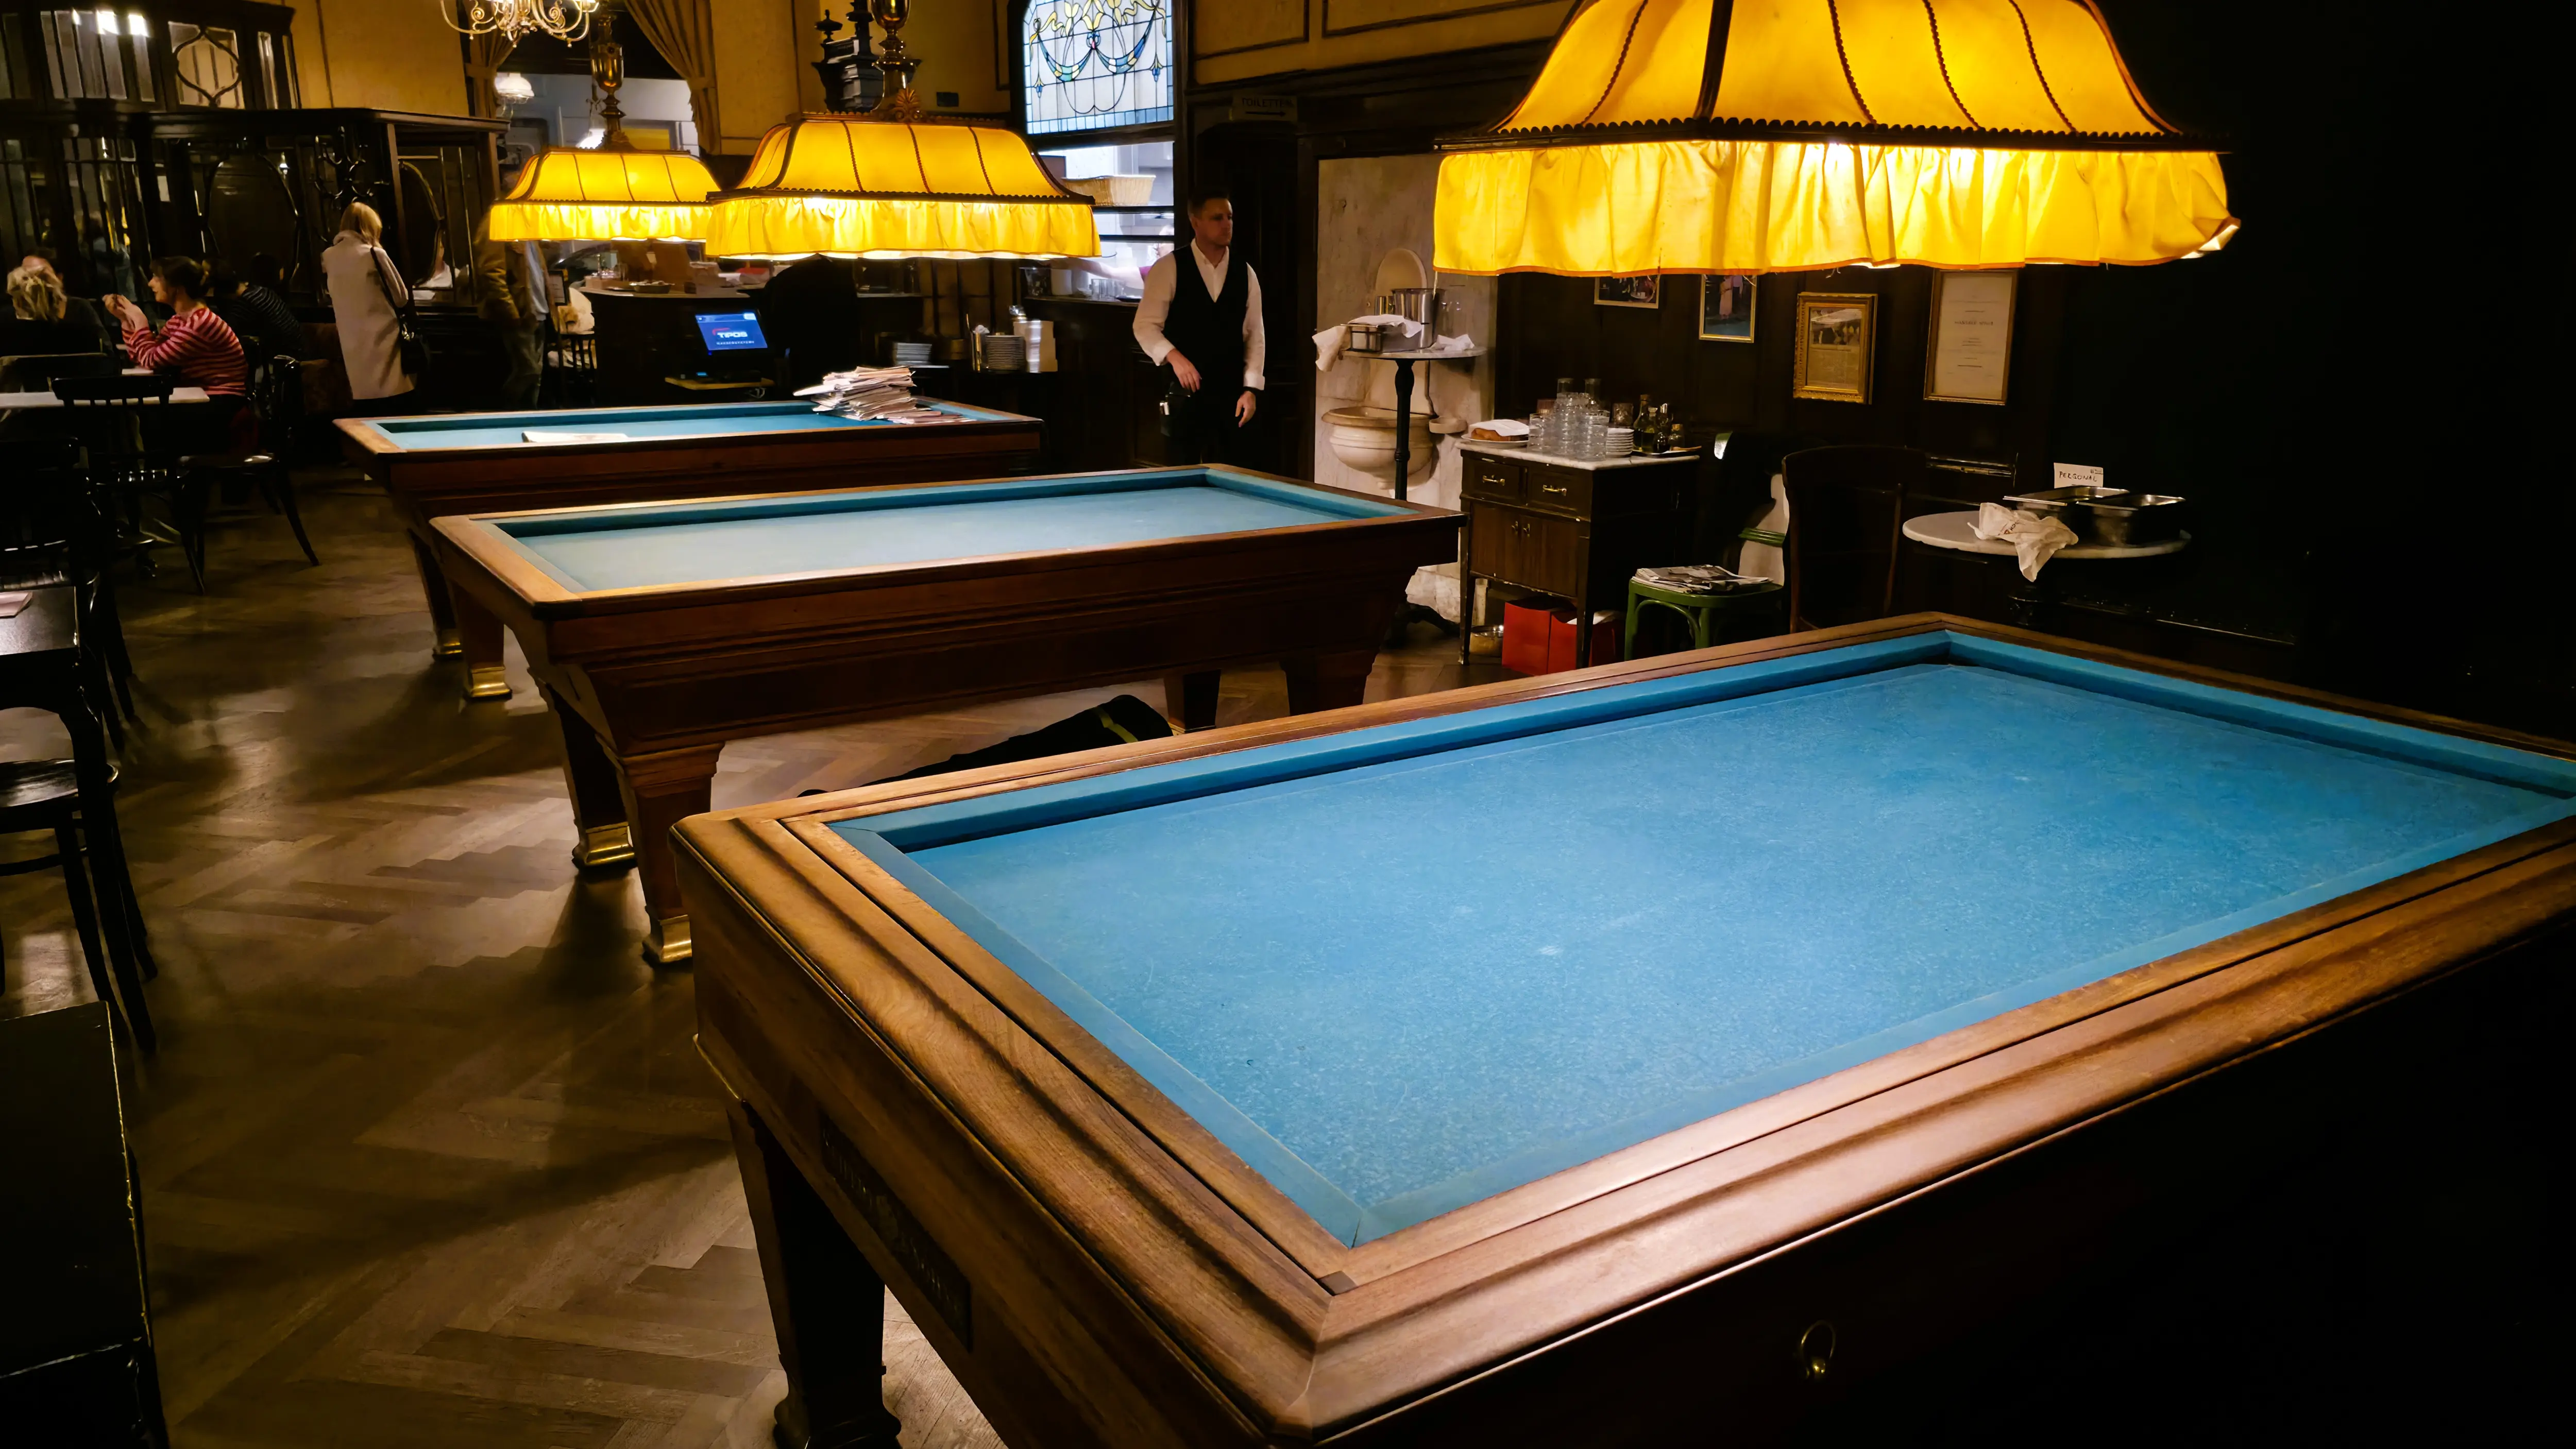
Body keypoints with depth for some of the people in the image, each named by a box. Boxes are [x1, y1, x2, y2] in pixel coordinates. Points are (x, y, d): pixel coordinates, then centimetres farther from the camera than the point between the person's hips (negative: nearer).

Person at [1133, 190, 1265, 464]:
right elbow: (1145, 325, -3)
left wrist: (1251, 389, 0)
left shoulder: (1245, 273, 8)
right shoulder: (1168, 268, -1)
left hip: (1230, 394, 3)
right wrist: (1173, 356, -20)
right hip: (1184, 391, -2)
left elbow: (1255, 336, 9)